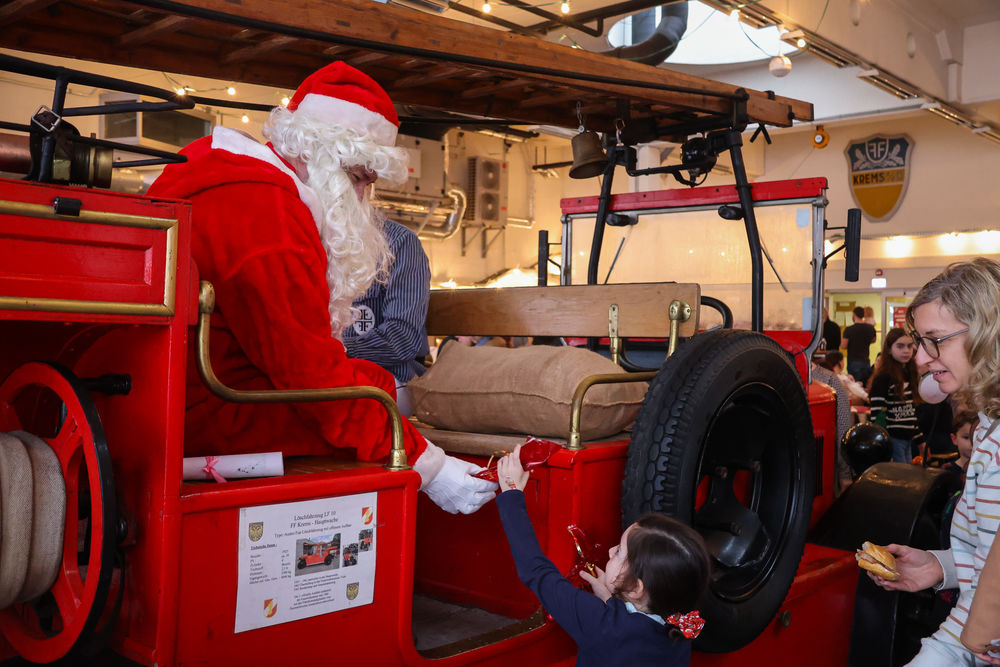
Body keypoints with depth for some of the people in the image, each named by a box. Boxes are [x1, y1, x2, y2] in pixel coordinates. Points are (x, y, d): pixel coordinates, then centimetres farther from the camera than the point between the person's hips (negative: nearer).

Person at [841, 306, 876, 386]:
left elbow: (843, 346, -14)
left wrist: (842, 338, 5)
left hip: (853, 362, -5)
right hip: (866, 361, 5)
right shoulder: (871, 328, 1)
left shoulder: (849, 330, -15)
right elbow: (873, 340, 20)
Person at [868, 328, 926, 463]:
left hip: (908, 441, 8)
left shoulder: (910, 375, 12)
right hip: (892, 440, -8)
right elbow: (877, 416, -15)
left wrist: (920, 441, 19)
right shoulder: (883, 378, -12)